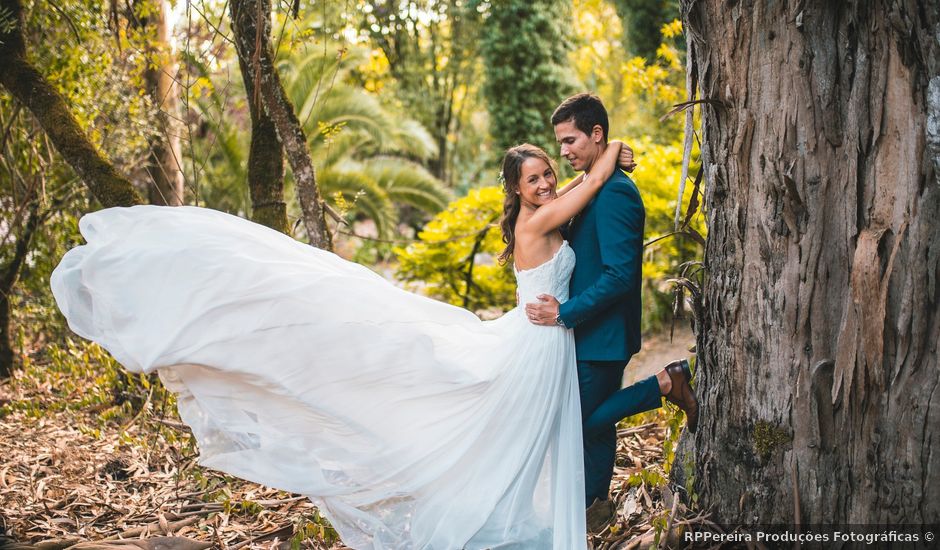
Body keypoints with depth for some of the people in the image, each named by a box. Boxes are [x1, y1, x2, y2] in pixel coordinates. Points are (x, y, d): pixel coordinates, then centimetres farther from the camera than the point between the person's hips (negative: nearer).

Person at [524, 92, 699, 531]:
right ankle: (594, 504, 29)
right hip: (589, 331, 9)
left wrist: (565, 314, -23)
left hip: (603, 334, -9)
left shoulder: (615, 192, -21)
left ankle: (665, 384, 5)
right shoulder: (595, 187, 11)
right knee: (594, 417, 17)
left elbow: (620, 275, -26)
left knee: (587, 420, -2)